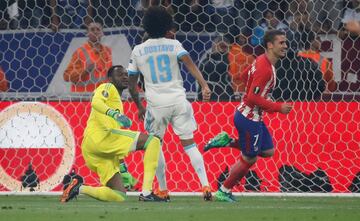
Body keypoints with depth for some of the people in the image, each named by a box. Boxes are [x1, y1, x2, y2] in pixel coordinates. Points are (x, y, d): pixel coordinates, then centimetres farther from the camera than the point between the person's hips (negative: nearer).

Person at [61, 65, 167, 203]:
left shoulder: (118, 102, 35)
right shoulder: (108, 88, 9)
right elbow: (96, 103, -16)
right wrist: (116, 114, -31)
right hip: (99, 136, -9)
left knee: (119, 196, 3)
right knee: (153, 141, -16)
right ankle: (146, 194, -26)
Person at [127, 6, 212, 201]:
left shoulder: (138, 51, 8)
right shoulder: (173, 45, 4)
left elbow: (131, 84, 12)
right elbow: (190, 65, -13)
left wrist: (139, 107, 24)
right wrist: (204, 86, -20)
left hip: (156, 104, 0)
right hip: (178, 100, 0)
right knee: (189, 143, 3)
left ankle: (163, 190, 15)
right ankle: (205, 186, -7)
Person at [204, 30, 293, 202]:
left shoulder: (261, 60, 5)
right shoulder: (265, 69, -25)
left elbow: (245, 75, 23)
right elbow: (253, 98, -28)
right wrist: (278, 108, -23)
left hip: (253, 117, 10)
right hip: (249, 118, -10)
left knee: (268, 151, 17)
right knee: (249, 159, 4)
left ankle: (227, 141, 17)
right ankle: (223, 192, 18)